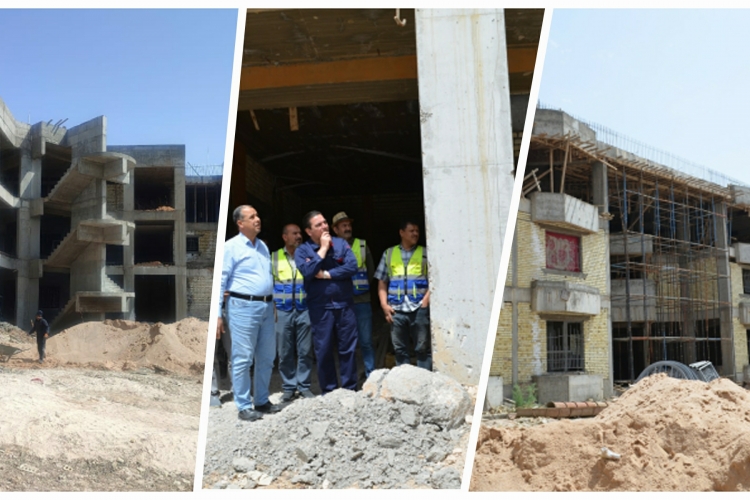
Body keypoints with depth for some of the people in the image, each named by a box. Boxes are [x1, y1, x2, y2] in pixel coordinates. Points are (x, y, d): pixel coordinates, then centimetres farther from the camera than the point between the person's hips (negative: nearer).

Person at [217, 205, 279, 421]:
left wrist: (273, 304, 18)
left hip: (266, 306, 7)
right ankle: (243, 407, 6)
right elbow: (221, 281, -8)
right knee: (243, 359, -3)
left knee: (266, 357, 11)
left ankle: (261, 401, 23)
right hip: (243, 306, -7)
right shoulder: (231, 247, -5)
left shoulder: (263, 246, 16)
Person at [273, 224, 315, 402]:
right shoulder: (274, 258, 5)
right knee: (285, 352, 4)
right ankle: (288, 387, 15)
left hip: (304, 310, 0)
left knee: (305, 351, 3)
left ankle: (304, 386, 13)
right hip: (283, 311, 0)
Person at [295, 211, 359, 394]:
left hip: (344, 304, 1)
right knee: (323, 350, 4)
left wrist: (327, 274, -11)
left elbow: (352, 266, -8)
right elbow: (307, 271, -18)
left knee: (348, 348, 4)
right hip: (320, 307, -1)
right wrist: (323, 249, -12)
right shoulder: (302, 250, 0)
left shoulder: (340, 243, 4)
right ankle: (328, 390, 16)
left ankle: (350, 389, 13)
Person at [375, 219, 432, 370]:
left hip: (419, 309, -2)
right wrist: (384, 305, 1)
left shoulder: (425, 253, 9)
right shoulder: (389, 253, 13)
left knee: (423, 349, 1)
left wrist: (427, 299, -10)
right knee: (400, 349, 8)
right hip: (396, 310, 2)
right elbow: (382, 283, 12)